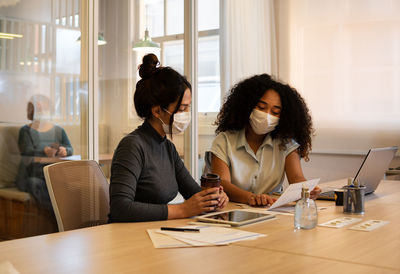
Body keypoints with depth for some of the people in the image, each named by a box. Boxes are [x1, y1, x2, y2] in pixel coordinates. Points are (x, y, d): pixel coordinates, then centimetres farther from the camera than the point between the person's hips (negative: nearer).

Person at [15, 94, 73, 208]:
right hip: (31, 176, -2)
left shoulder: (59, 130, 14)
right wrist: (44, 152, -34)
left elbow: (70, 149, 0)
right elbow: (27, 152, -12)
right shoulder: (25, 131, 6)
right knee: (34, 184, -37)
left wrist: (64, 150, -27)